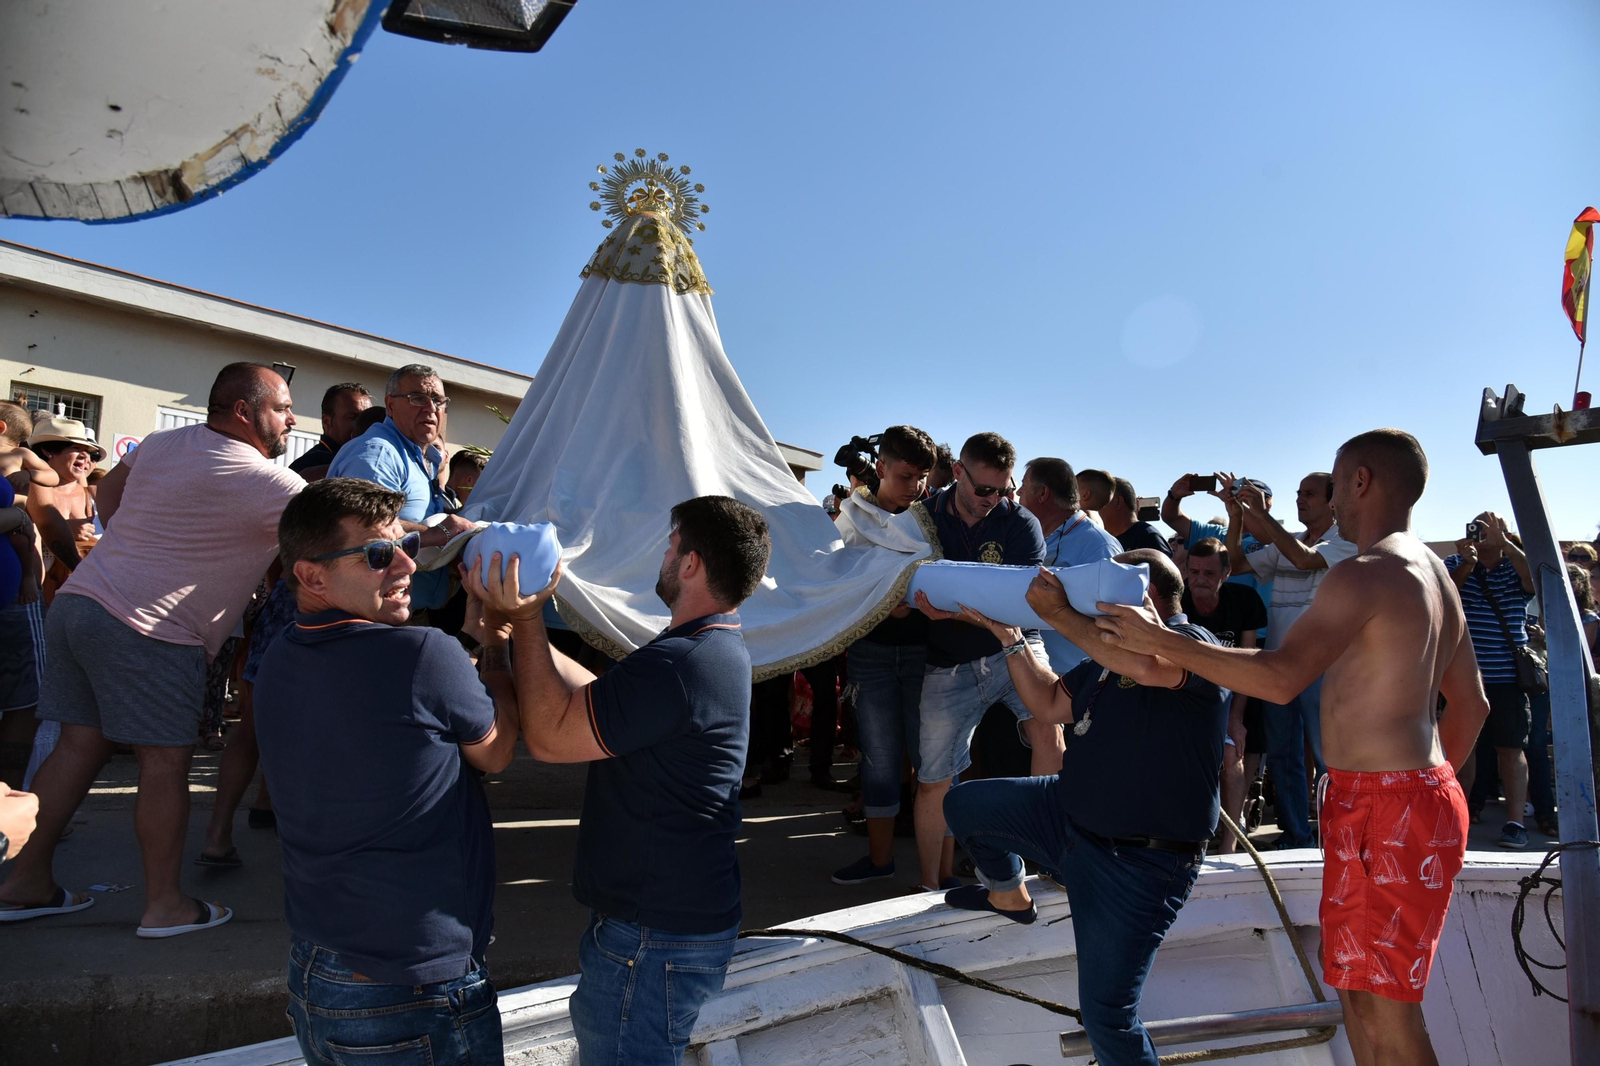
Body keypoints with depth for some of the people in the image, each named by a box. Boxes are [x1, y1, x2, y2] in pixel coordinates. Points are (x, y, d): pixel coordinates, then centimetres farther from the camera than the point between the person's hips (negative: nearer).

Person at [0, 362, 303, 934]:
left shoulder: (163, 442, 11)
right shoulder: (261, 481, -14)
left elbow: (110, 487, 28)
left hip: (78, 601, 9)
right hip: (148, 630, -8)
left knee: (81, 743, 15)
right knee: (165, 760, 1)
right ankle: (164, 904, 11)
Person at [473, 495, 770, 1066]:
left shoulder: (677, 665, -27)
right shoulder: (717, 647, 9)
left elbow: (549, 735, -20)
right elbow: (594, 694, 12)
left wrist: (525, 620, -14)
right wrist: (526, 624, 9)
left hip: (654, 941, -10)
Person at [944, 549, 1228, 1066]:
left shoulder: (1191, 641, -14)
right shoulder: (1111, 651, 14)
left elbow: (1148, 665, -38)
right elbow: (1051, 704, 20)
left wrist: (1059, 612, -28)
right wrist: (1010, 637, 10)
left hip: (1141, 863, -8)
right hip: (1069, 815, 9)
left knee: (1106, 1010, -9)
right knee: (963, 804, 15)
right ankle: (1008, 894, 38)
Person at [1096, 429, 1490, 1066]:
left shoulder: (1364, 573, -17)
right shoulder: (1437, 577, 16)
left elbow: (1279, 678, -27)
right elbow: (1471, 705, 22)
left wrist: (1159, 641, -22)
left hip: (1385, 810, -10)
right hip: (1420, 795, 10)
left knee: (1384, 1009, -2)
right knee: (1358, 992, 18)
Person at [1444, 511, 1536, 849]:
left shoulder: (1515, 568, 4)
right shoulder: (1455, 564, 6)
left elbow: (1535, 577, -20)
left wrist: (1502, 541, -28)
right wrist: (1465, 566, -26)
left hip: (1507, 677, -1)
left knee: (1511, 747, 0)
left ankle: (1515, 822, 4)